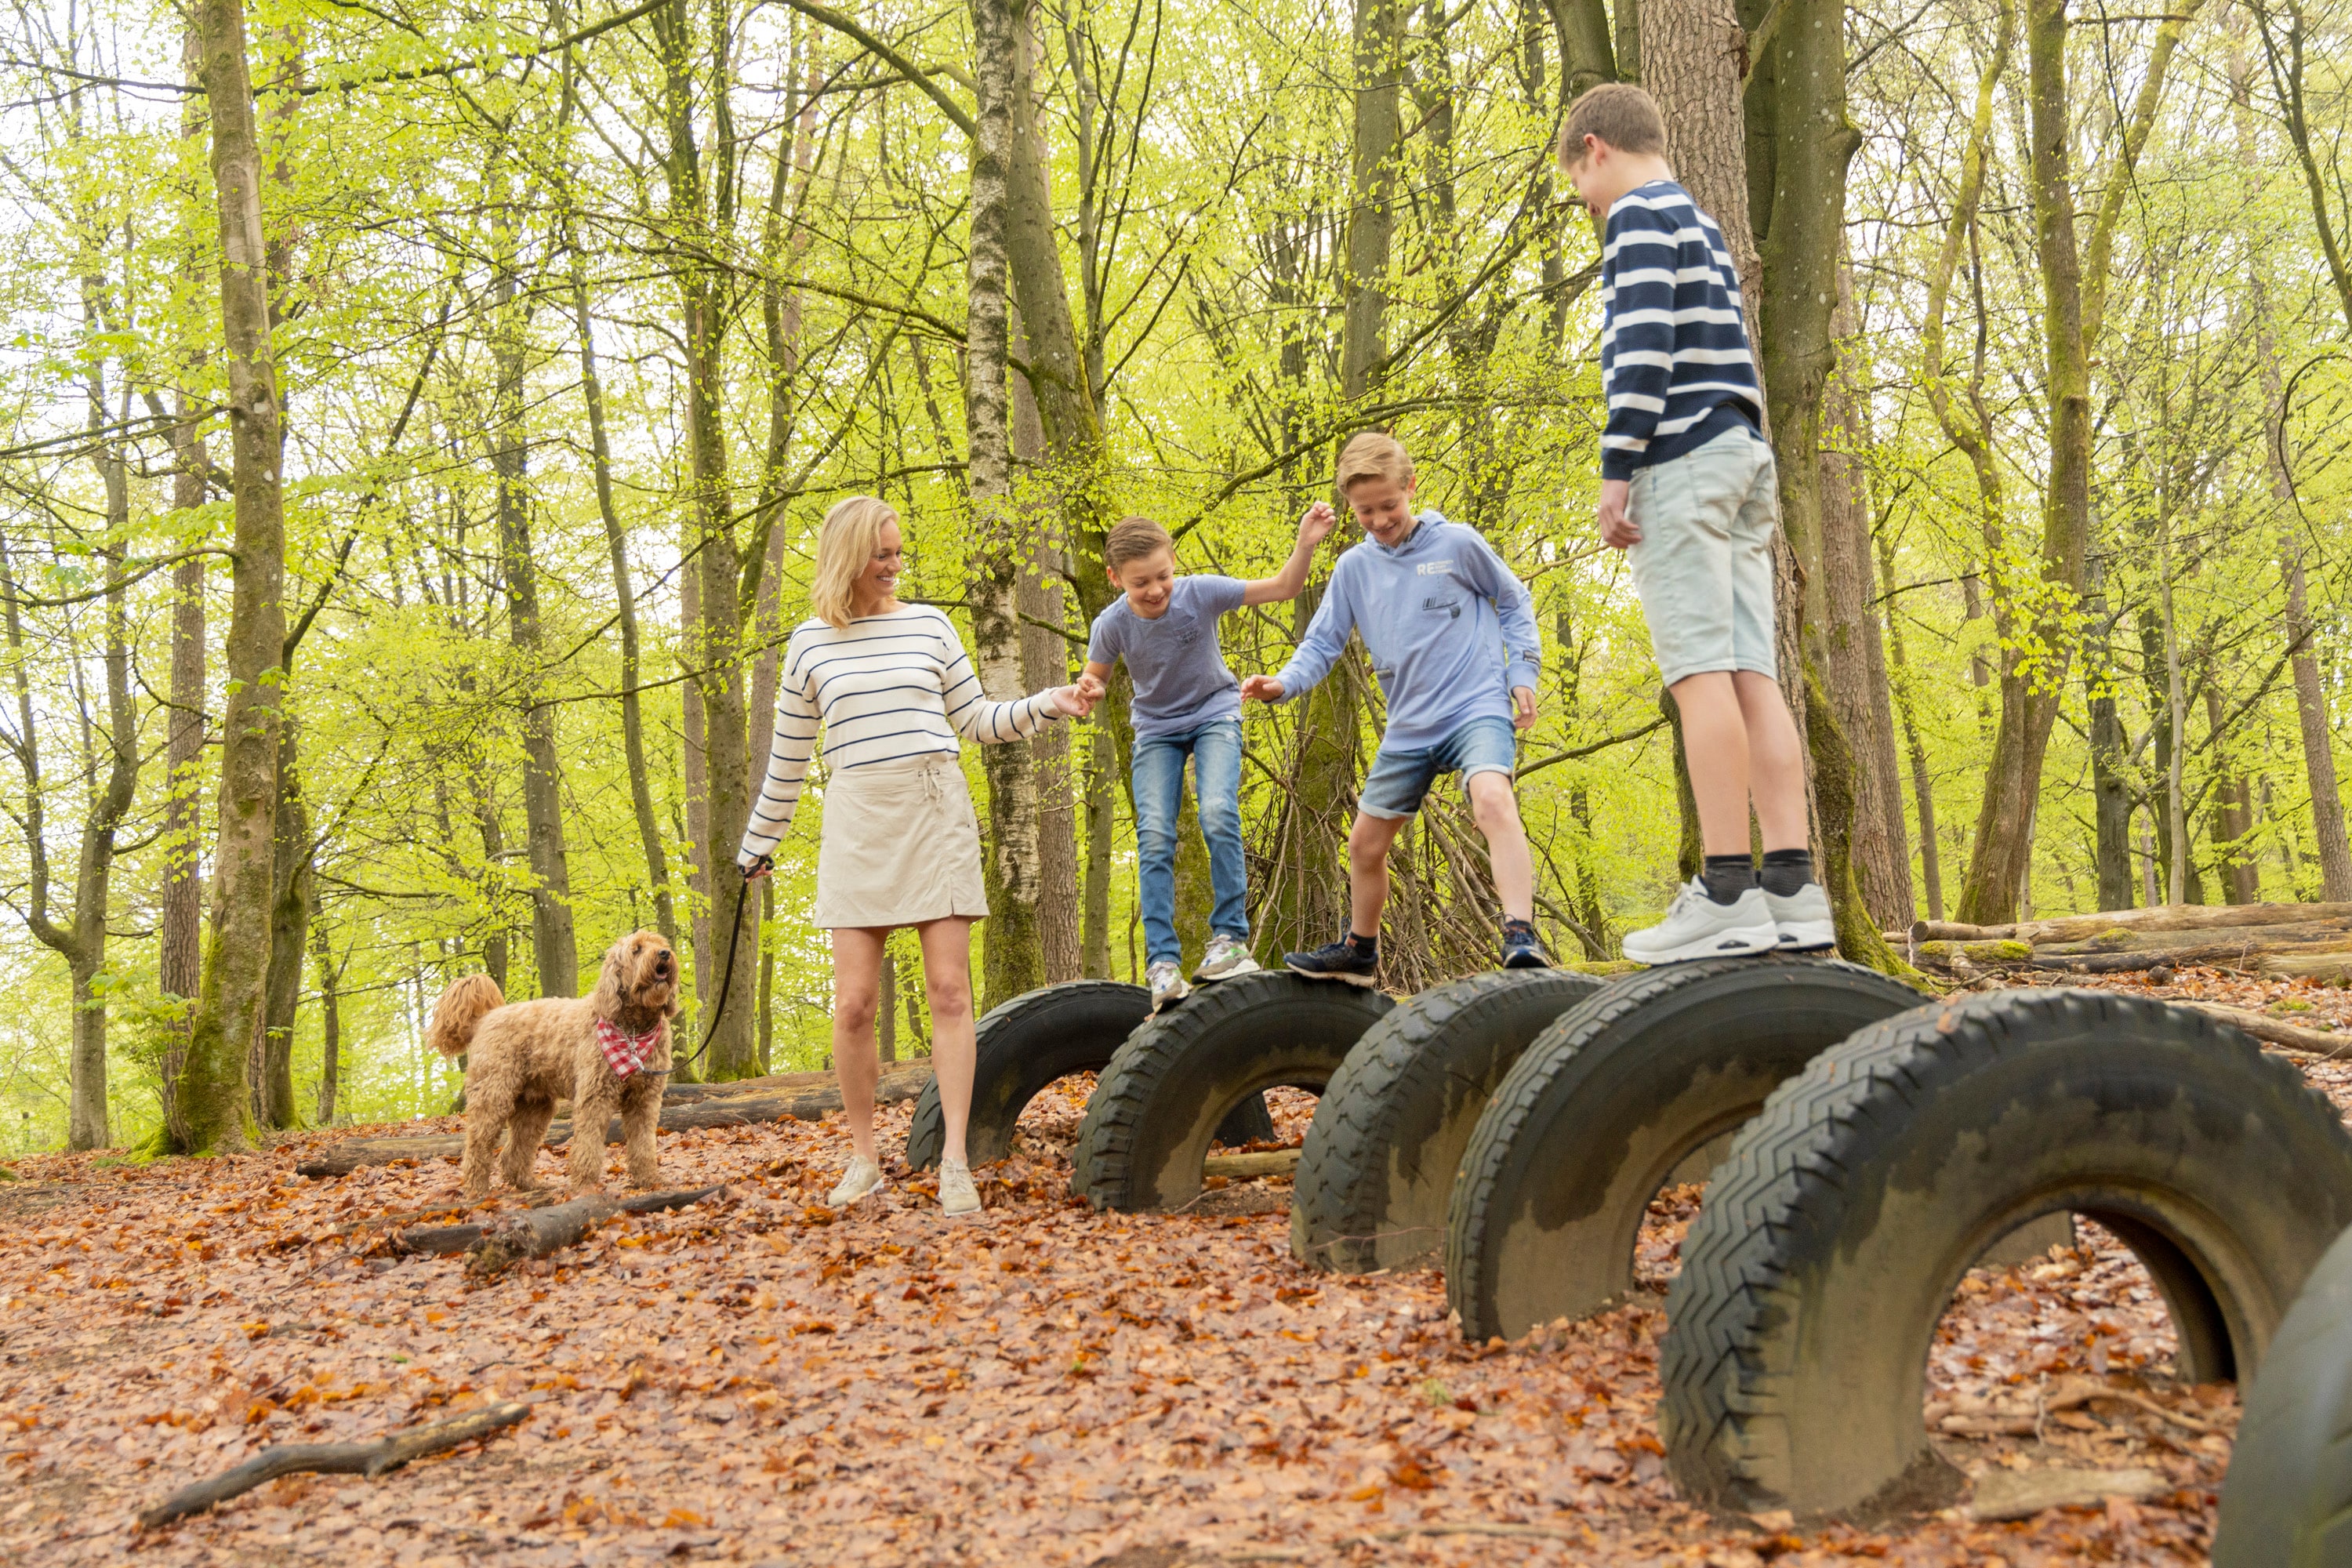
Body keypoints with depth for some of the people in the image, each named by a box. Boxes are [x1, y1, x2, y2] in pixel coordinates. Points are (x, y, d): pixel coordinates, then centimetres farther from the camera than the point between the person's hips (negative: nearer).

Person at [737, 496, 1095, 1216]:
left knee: (950, 990, -5)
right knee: (853, 1003, -3)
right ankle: (864, 1158, 14)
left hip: (936, 817, 0)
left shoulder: (929, 624, 8)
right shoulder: (810, 642, 8)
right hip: (857, 824, 0)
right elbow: (789, 753, 15)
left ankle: (954, 1161, -2)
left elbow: (975, 720, 14)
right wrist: (758, 844, 19)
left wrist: (1045, 705, -1)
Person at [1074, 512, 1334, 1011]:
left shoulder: (1201, 592, -23)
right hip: (1156, 730, 2)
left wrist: (1305, 545, -37)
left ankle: (1230, 936, -12)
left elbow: (1284, 588, -19)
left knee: (1218, 815, -24)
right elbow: (1094, 676, -1)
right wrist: (1088, 688, -25)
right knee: (1155, 838, -11)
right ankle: (1162, 961, -6)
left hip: (1214, 714, -2)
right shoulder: (1112, 624, -19)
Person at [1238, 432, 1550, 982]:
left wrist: (1522, 674, -1)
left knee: (1492, 798, -34)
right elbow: (1321, 644, 6)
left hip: (1477, 706, -5)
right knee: (1365, 842, 12)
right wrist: (1282, 683, -13)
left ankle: (1521, 938, -39)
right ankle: (1359, 952, 33)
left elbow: (1513, 602, 8)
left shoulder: (1457, 543, -4)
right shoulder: (1354, 568, 6)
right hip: (1408, 726, 5)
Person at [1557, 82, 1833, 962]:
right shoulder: (1705, 229, 29)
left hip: (1680, 458, -9)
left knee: (1701, 670, -14)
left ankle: (1727, 892, -19)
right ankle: (1791, 890, -6)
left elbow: (1645, 347, -13)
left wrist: (1617, 468, -16)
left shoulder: (1639, 214, 1)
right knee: (1750, 673, 0)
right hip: (1743, 456, 9)